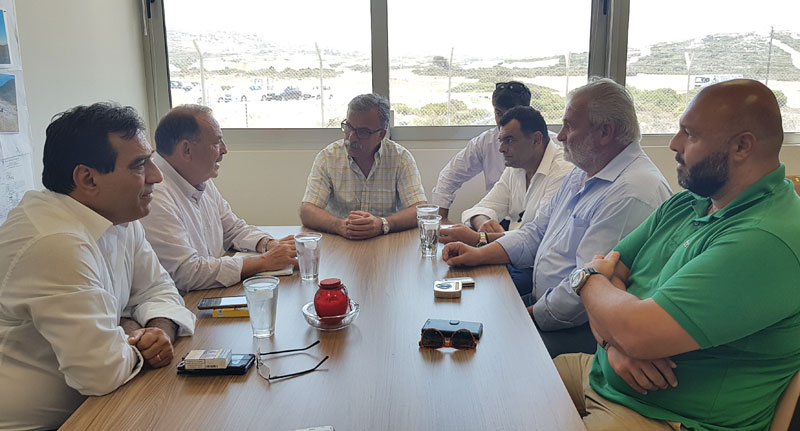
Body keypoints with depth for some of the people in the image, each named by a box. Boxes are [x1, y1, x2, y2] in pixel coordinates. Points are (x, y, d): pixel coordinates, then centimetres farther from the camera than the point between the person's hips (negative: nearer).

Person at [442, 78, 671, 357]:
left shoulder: (632, 194, -23)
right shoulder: (582, 174, 13)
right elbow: (537, 232, 18)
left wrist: (531, 314, -15)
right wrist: (480, 254, 6)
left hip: (581, 327, -10)